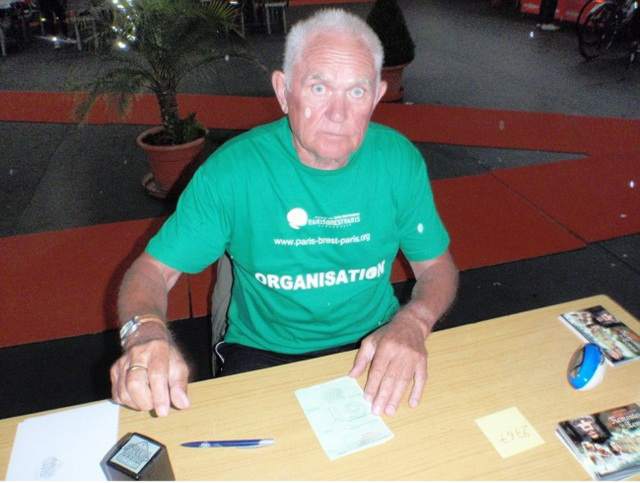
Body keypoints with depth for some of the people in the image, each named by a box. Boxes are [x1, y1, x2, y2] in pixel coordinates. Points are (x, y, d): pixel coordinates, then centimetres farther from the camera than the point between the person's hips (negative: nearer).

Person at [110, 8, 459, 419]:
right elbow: (152, 271, -9)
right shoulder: (232, 170, -14)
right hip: (263, 353, -1)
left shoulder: (400, 159, -7)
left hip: (374, 345, 2)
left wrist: (411, 324, -21)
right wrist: (146, 333, -32)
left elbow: (438, 267, 1)